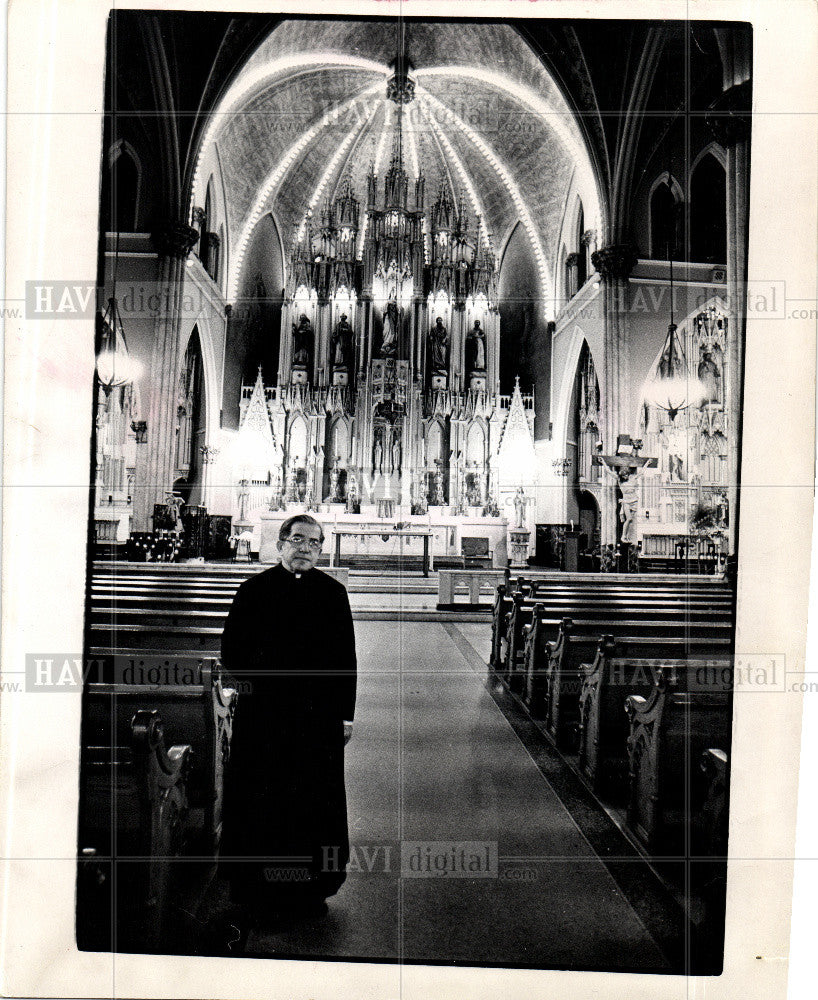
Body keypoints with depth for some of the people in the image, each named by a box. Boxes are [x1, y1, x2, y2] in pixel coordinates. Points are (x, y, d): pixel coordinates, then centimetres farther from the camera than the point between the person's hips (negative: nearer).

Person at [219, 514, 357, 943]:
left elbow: (346, 658, 6)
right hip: (262, 715, -1)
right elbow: (232, 650, 2)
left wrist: (345, 713, 4)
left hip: (319, 717, 1)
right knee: (258, 805, 6)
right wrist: (258, 681, -12)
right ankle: (255, 895, 21)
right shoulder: (255, 590, 2)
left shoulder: (333, 593, 5)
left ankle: (310, 888, 27)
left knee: (315, 806, 10)